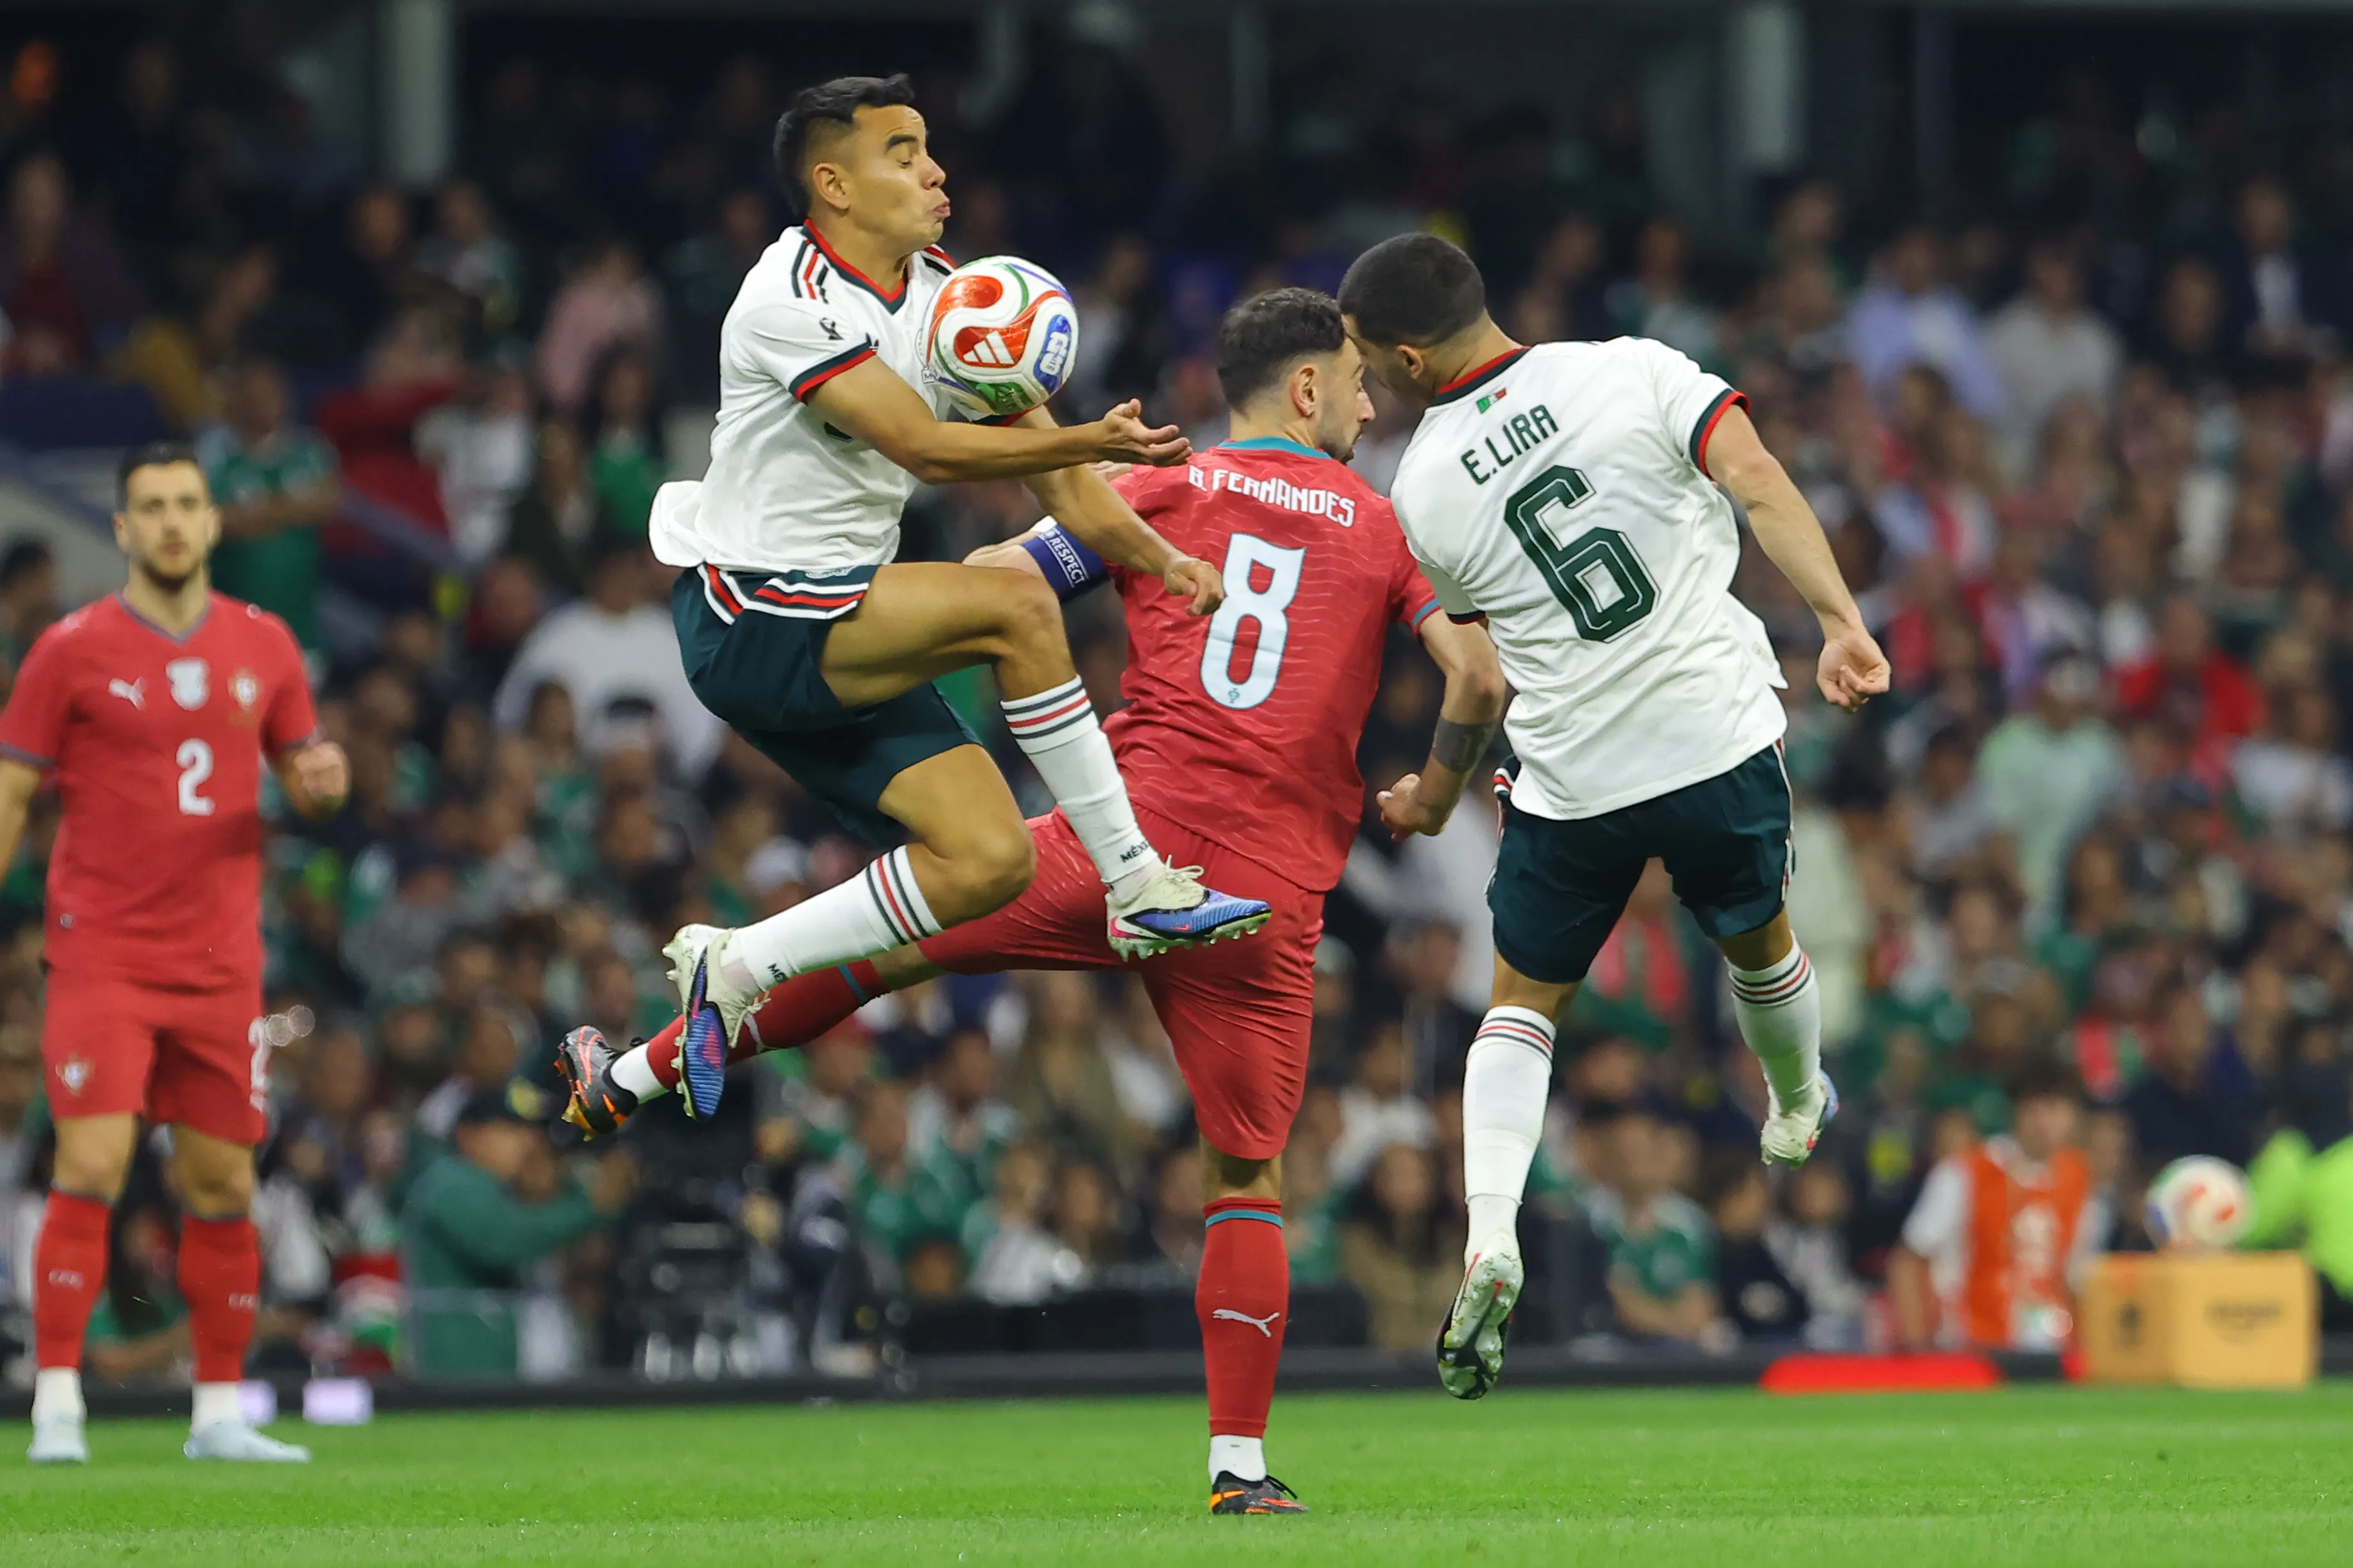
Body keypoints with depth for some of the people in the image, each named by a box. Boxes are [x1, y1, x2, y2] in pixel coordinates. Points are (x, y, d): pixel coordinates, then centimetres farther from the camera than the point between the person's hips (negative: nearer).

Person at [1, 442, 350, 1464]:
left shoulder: (263, 647, 8)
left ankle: (219, 1413, 13)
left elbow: (298, 781, 17)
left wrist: (322, 784, -7)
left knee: (221, 1184, 5)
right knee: (92, 1164, -15)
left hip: (220, 957, 4)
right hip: (102, 950, -4)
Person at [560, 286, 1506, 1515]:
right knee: (1246, 1180, 9)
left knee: (877, 942, 15)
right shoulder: (1388, 530, 9)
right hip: (1267, 900, 0)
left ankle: (634, 1079, 17)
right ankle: (1239, 1462, 6)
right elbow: (1480, 677, -2)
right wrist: (1432, 799, 16)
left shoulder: (1162, 492, 10)